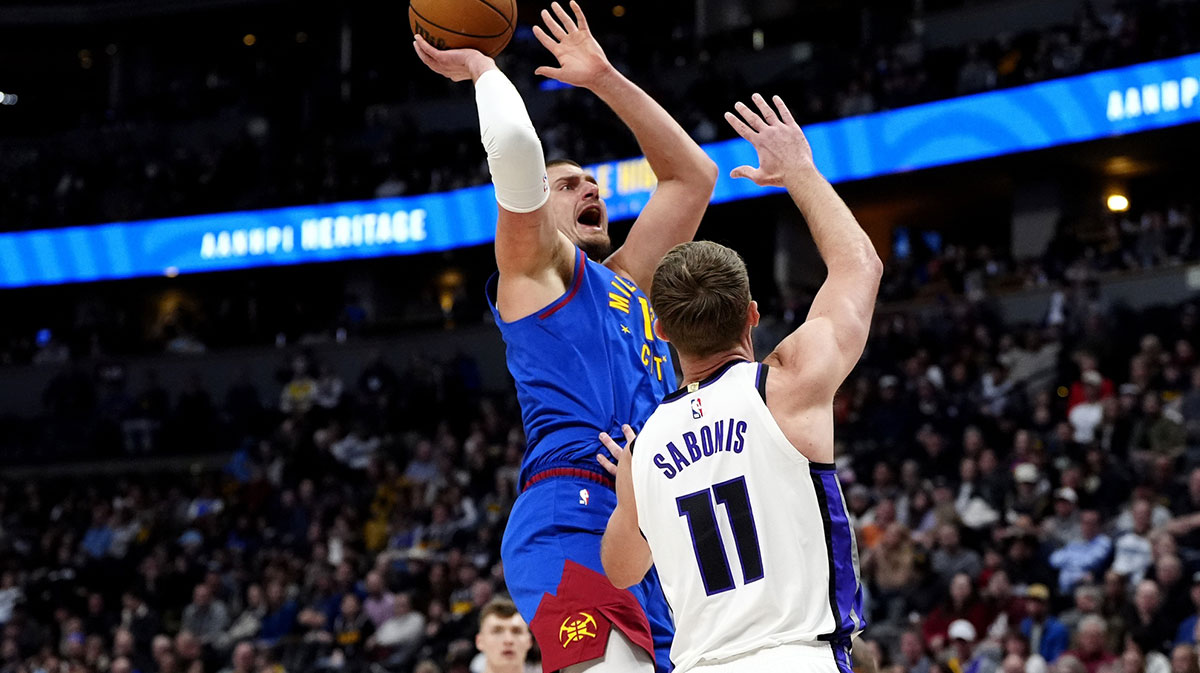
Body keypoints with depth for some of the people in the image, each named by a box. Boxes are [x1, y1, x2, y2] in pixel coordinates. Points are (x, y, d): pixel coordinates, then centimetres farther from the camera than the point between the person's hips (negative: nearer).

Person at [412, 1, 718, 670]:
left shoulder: (626, 280, 32)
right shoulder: (532, 265, 12)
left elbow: (693, 174, 35)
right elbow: (515, 148, -5)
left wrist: (605, 79, 32)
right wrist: (481, 67, 12)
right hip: (575, 517, -8)